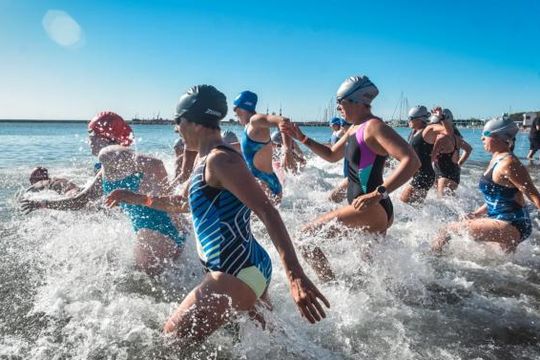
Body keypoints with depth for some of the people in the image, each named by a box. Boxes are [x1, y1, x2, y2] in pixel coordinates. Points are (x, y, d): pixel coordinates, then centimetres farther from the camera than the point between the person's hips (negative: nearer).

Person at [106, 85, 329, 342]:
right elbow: (183, 204, 33)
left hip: (239, 272, -10)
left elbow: (267, 212, -27)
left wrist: (295, 276, -36)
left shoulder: (220, 159, -16)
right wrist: (136, 198, 34)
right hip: (247, 270, 10)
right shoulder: (205, 160, 15)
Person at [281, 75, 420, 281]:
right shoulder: (355, 129, 12)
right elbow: (331, 156, 26)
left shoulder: (374, 127, -16)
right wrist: (302, 139, 17)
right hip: (376, 214, 10)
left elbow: (411, 161, -27)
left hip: (372, 210, -10)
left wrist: (378, 194, -34)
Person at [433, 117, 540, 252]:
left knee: (449, 230, -15)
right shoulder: (496, 159, 10)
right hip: (507, 224, 10)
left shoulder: (508, 163, -19)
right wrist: (476, 214, 12)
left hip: (513, 226, -10)